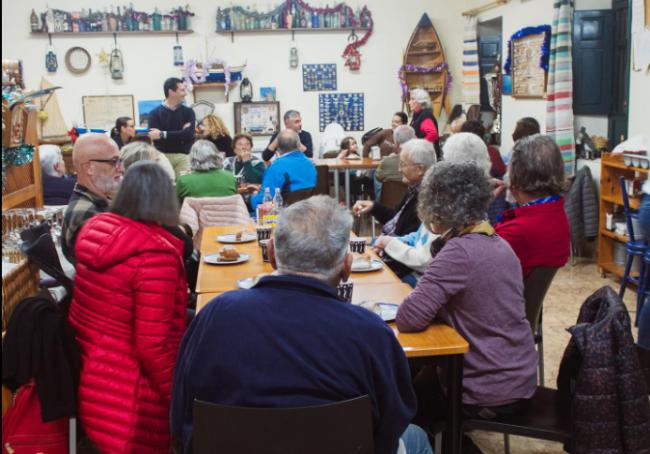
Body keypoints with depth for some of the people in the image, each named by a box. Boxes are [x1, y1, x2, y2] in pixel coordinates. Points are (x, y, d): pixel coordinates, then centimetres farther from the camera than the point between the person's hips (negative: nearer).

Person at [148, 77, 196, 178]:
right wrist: (181, 133, -11)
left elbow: (189, 134, -7)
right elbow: (155, 138, -11)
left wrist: (163, 134, -10)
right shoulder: (155, 113, 2)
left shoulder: (188, 112, 8)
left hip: (183, 157, 1)